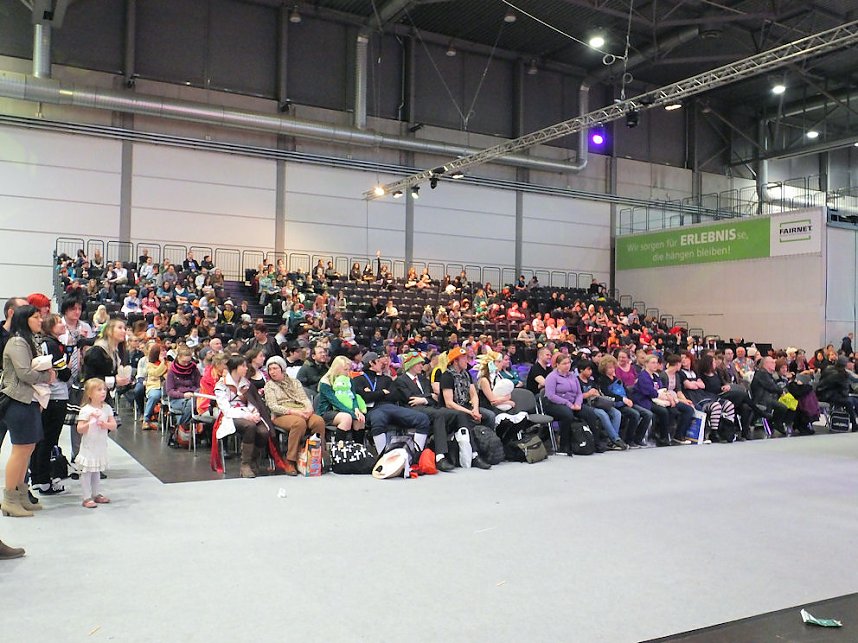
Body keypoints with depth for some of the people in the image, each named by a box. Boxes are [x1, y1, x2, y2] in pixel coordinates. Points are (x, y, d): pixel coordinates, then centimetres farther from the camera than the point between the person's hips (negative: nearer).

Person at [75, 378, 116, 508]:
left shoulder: (107, 408, 3)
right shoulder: (85, 410, -13)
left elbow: (114, 425, 0)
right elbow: (79, 429, -16)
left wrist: (105, 424, -19)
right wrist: (90, 422, -32)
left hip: (101, 446, 6)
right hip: (88, 446, -6)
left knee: (97, 471, 16)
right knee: (86, 471, -2)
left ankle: (95, 494, 26)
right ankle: (87, 498, 3)